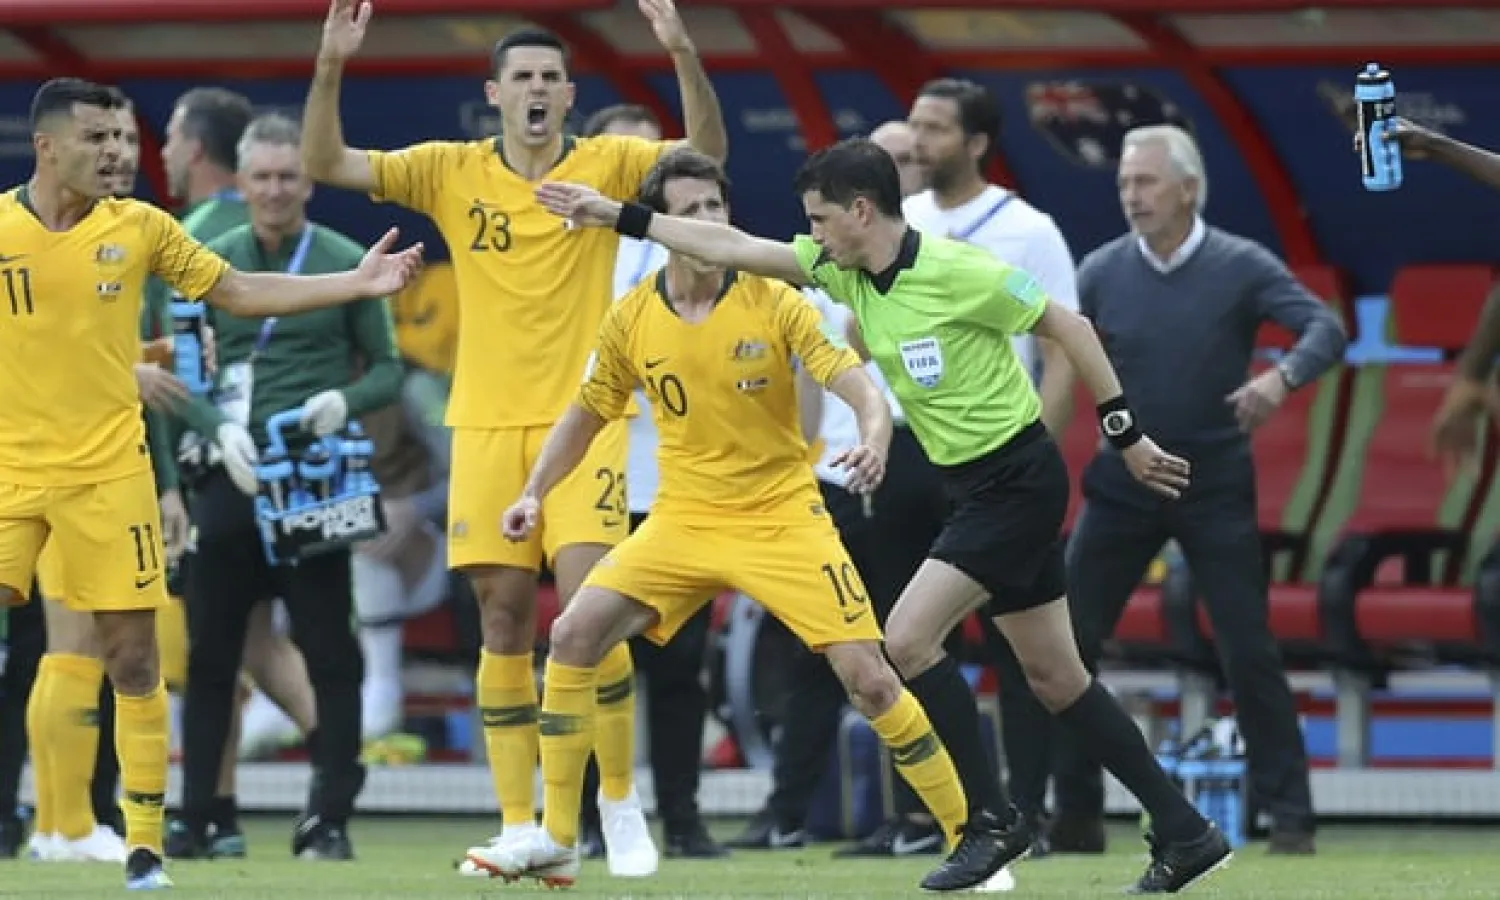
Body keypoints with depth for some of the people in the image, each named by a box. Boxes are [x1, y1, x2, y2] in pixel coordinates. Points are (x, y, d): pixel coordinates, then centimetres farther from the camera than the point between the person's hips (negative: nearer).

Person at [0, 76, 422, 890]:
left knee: (132, 657, 1)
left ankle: (146, 844, 8)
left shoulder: (138, 228, 1)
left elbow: (241, 293, 8)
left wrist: (359, 283, 3)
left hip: (108, 471, 1)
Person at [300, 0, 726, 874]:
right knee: (505, 623, 3)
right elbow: (327, 164, 0)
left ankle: (622, 805, 2)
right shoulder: (452, 171, 4)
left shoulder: (608, 165, 0)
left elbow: (707, 151, -14)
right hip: (487, 425, 2)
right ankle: (519, 826, 8)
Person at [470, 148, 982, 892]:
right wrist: (534, 493, 4)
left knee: (867, 676, -13)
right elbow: (588, 414, 14)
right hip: (683, 519, 3)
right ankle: (556, 843, -1)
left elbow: (860, 388, -16)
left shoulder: (773, 304, -11)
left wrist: (874, 439, -38)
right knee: (574, 636, -11)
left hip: (783, 517, -3)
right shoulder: (632, 320, -2)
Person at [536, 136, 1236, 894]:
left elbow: (1069, 327, -12)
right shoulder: (841, 268, 3)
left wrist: (1126, 436, -9)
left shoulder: (957, 271, -19)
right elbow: (733, 247, 6)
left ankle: (991, 822, -3)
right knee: (1057, 680, 8)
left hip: (1018, 480, -8)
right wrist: (614, 215, 4)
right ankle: (1186, 833, 13)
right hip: (979, 487, 8)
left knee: (908, 639, -13)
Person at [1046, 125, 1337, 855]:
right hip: (1121, 486, 3)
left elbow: (1326, 329, -17)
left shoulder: (1241, 267, -7)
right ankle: (1075, 812, 9)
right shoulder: (1102, 272, 0)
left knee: (1249, 652, -4)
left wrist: (1283, 376, -36)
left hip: (1216, 487, -3)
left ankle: (1288, 814, 4)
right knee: (1066, 642, 0)